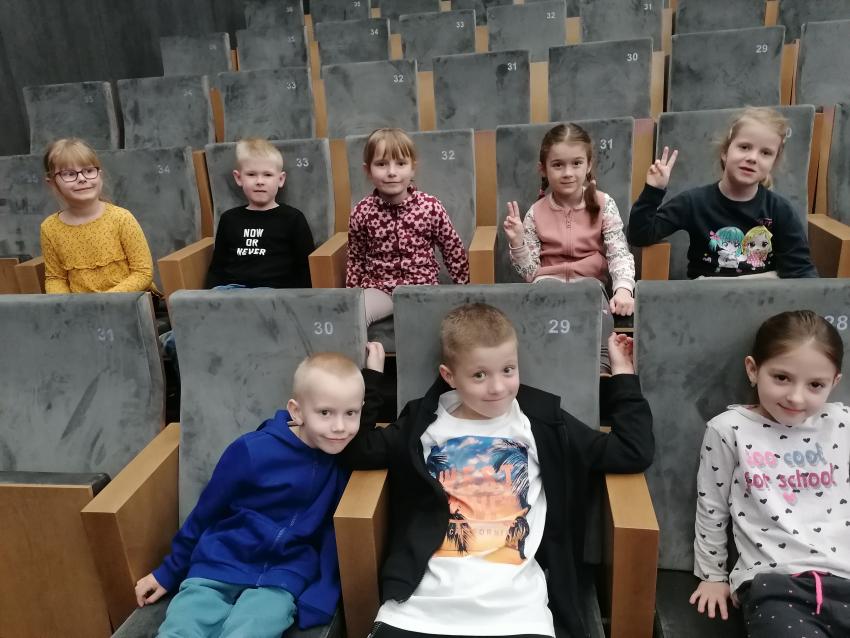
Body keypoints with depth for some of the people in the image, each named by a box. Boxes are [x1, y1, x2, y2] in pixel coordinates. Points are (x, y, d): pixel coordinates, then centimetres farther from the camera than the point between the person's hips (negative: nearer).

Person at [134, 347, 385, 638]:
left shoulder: (347, 453, -6)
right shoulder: (252, 451, -12)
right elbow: (205, 513, 1)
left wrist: (372, 375, -10)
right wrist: (169, 572, 14)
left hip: (283, 579, 1)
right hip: (216, 568, 0)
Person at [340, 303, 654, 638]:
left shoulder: (544, 424, 5)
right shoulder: (424, 423, 8)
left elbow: (632, 453, 6)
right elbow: (357, 451, -1)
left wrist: (622, 376, 8)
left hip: (513, 604, 0)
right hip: (424, 599, 1)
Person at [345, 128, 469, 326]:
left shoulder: (431, 206, -11)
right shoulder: (362, 212, -8)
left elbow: (454, 251, 1)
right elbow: (355, 259, 7)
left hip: (422, 287, 0)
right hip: (378, 287, 1)